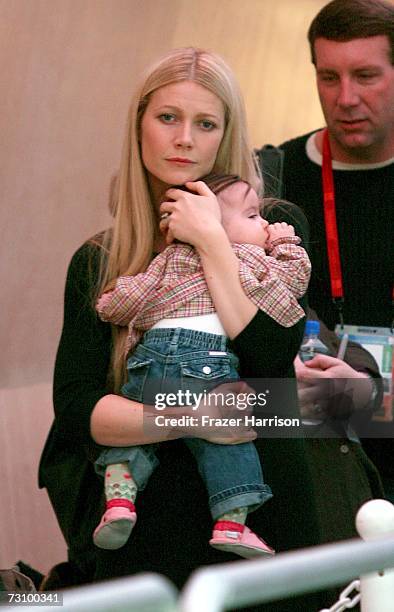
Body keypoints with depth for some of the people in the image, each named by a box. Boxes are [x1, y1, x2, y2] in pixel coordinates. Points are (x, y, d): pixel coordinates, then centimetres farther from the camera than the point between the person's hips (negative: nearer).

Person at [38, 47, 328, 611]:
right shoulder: (97, 262, 5)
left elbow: (271, 359, -15)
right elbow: (75, 406, -6)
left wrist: (211, 240, -13)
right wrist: (188, 418, -20)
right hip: (147, 524, 1)